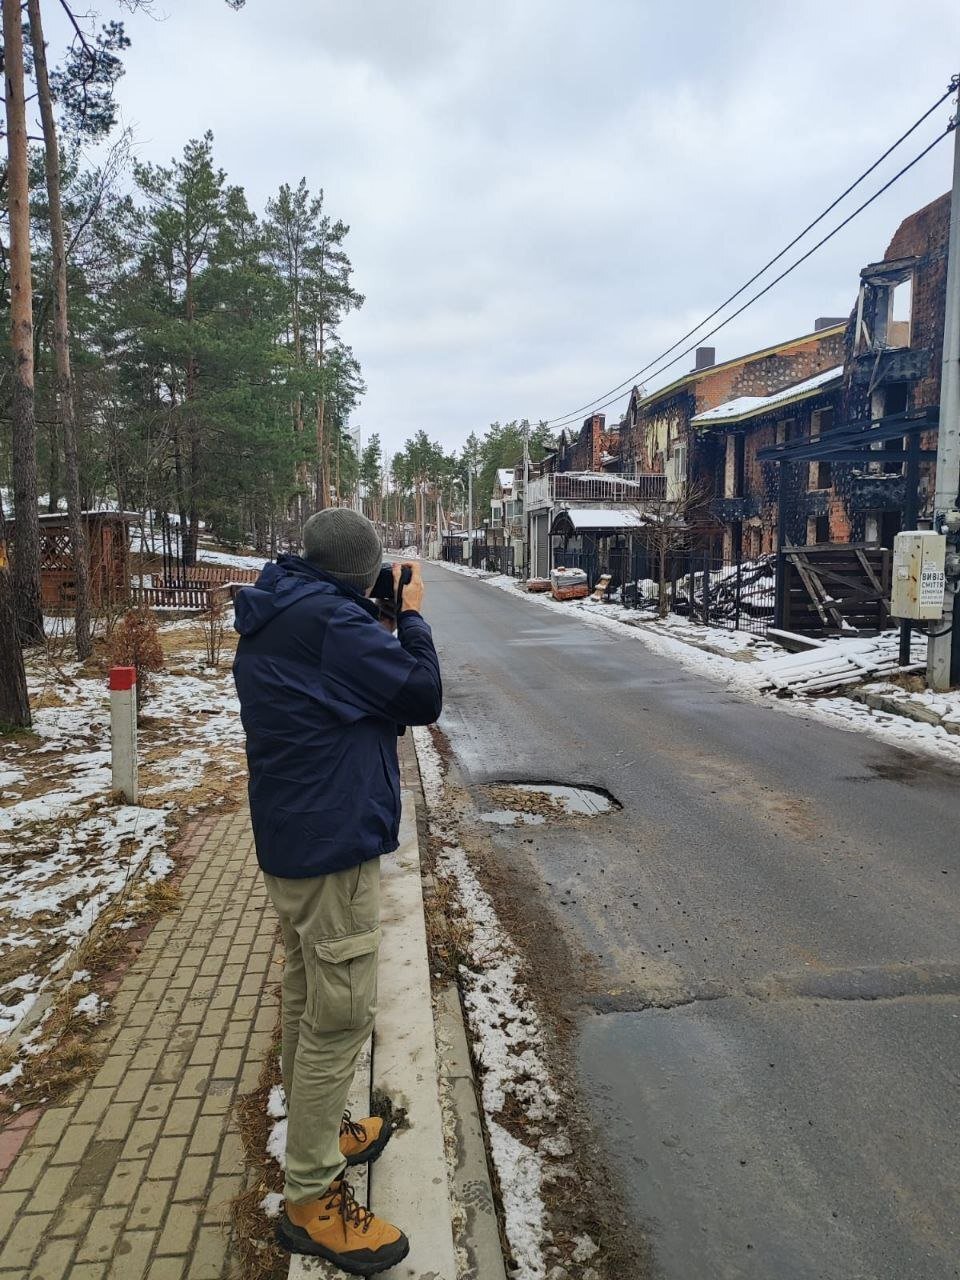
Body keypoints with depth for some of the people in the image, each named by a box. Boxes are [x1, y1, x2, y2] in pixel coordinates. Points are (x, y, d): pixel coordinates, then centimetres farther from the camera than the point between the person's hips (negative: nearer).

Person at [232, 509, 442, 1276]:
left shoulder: (271, 622, 7)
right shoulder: (330, 622, -23)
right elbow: (423, 697, -17)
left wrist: (384, 621, 7)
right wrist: (410, 614, -5)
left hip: (293, 841, 10)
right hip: (334, 845, -10)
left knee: (310, 1004, 23)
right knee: (341, 1018, 2)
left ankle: (321, 1130, 41)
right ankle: (311, 1199, 17)